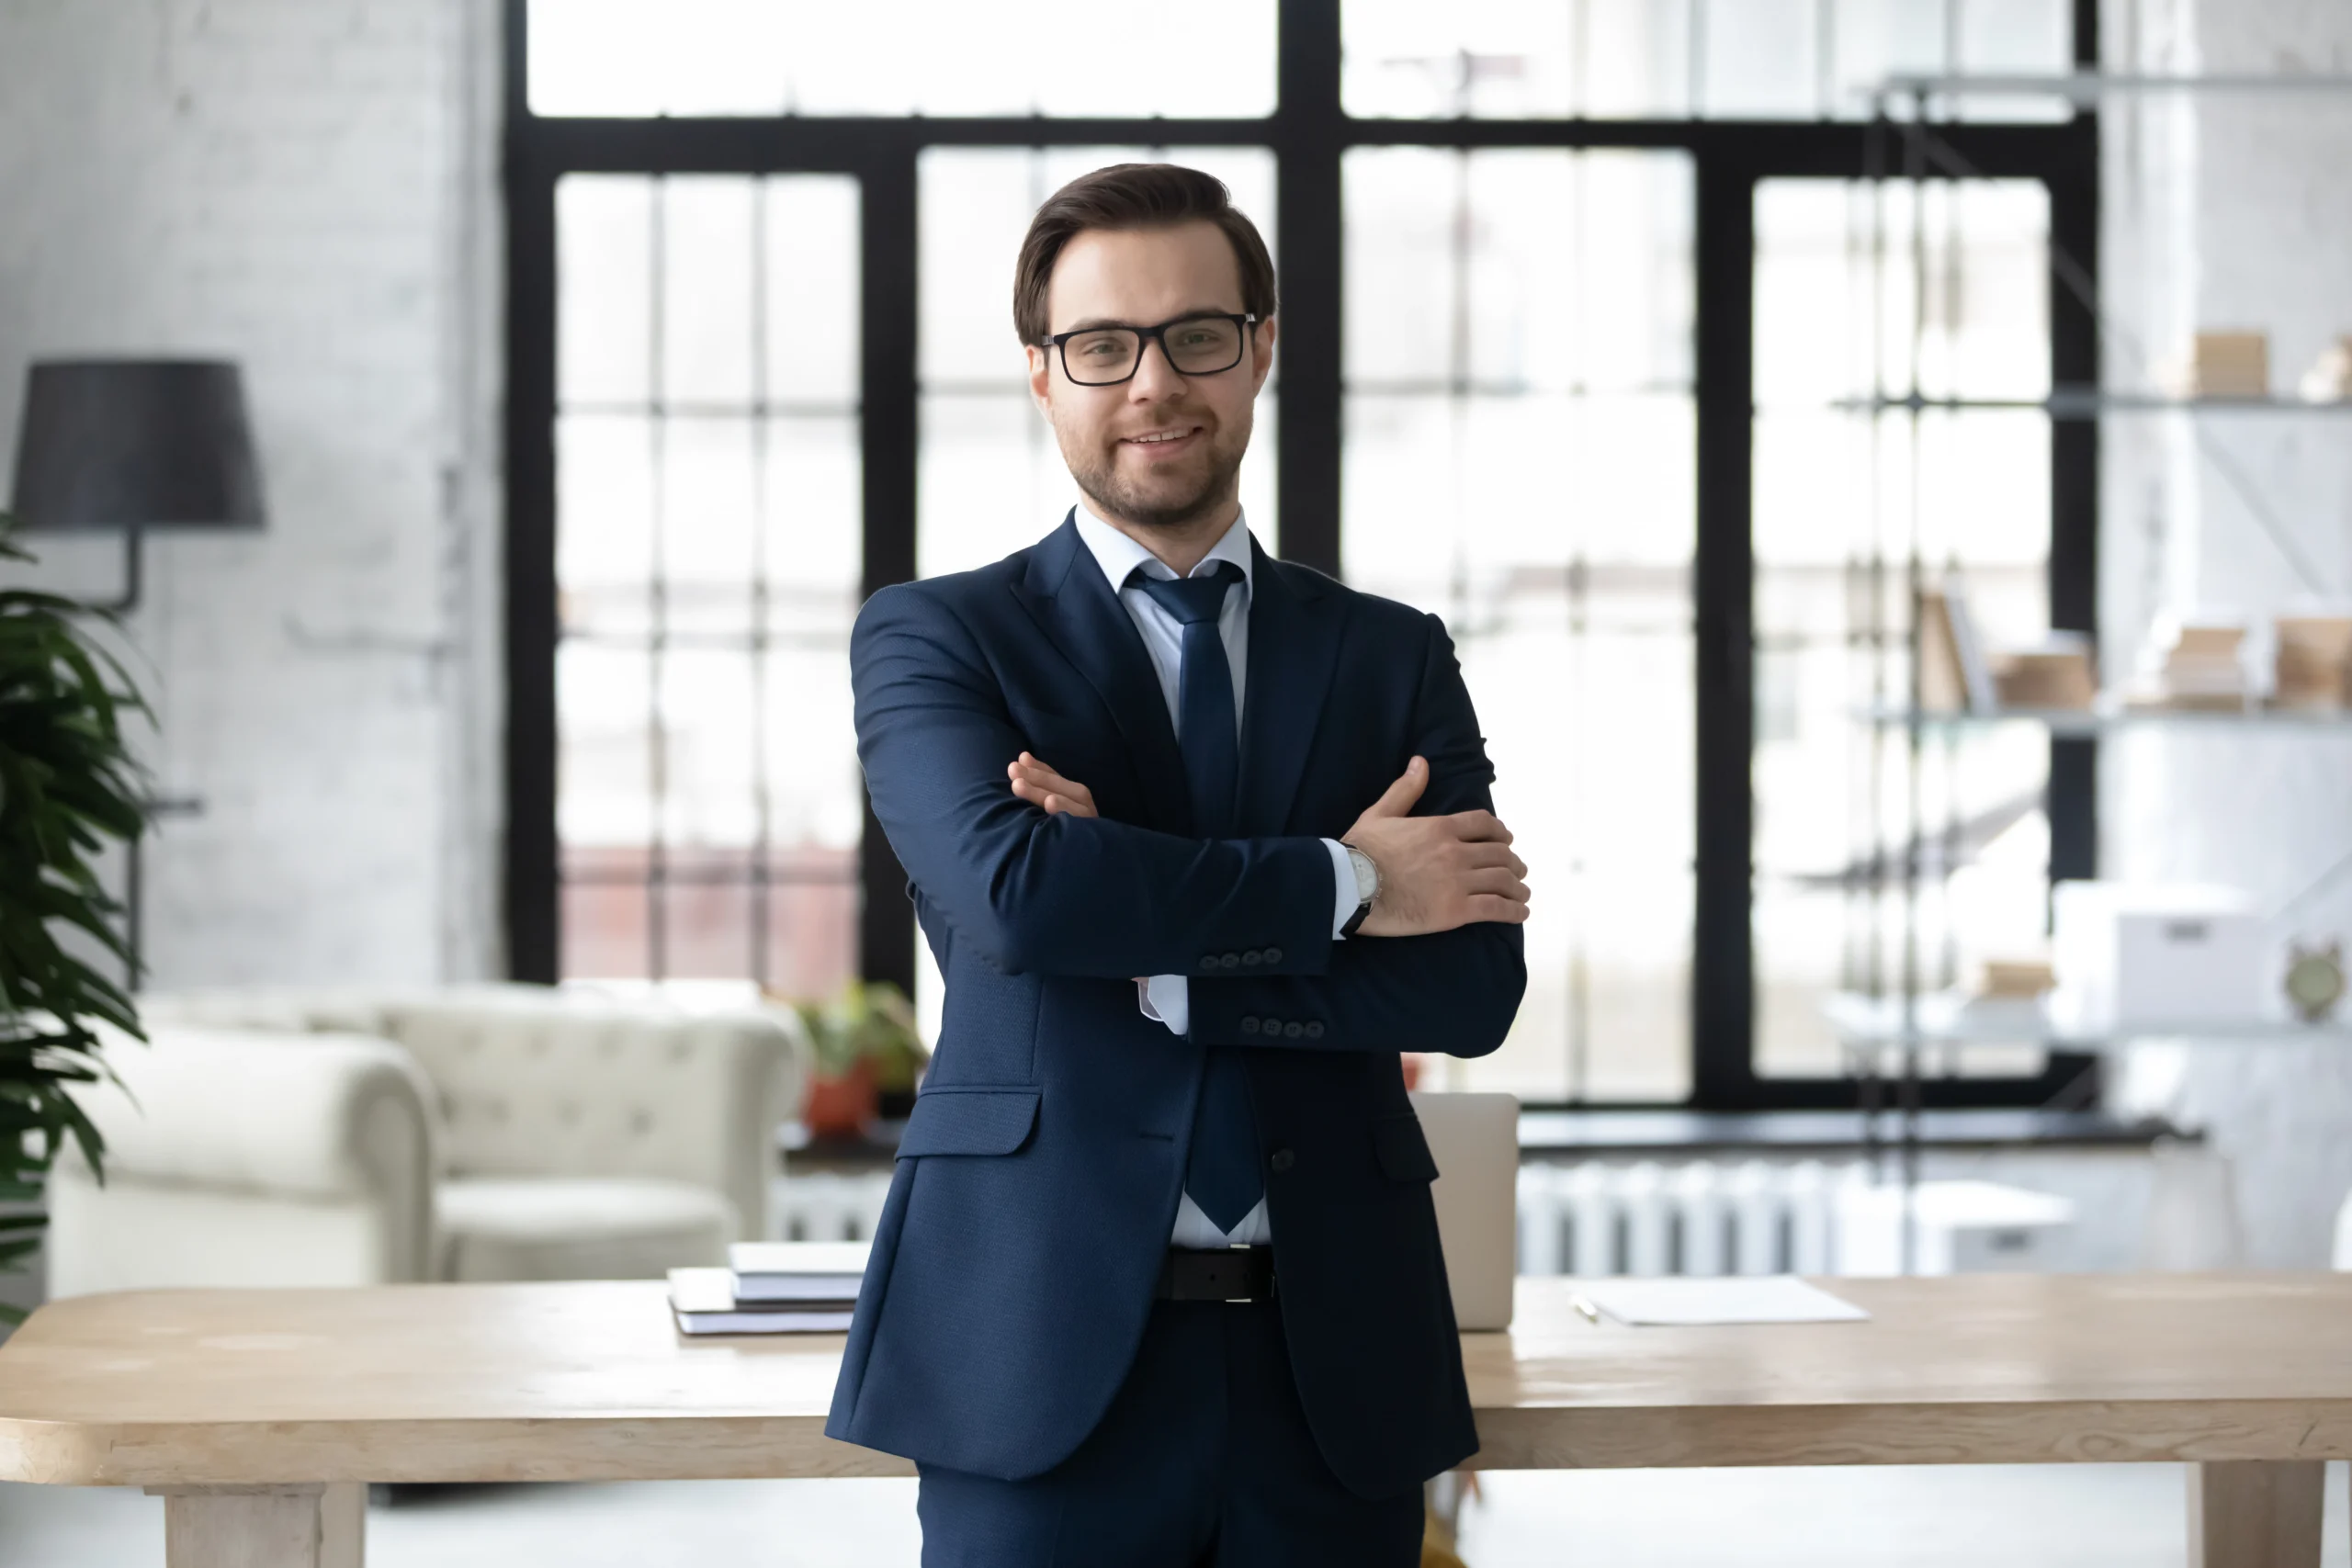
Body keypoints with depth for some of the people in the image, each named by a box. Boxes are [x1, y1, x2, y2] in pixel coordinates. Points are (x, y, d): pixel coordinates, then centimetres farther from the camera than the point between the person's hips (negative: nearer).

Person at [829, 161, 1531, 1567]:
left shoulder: (1395, 658, 12)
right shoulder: (932, 639, 5)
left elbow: (1475, 984, -1)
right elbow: (1010, 885, -15)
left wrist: (1158, 959, -11)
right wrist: (1342, 883, -8)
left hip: (1333, 1369, 2)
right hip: (1050, 1362, -2)